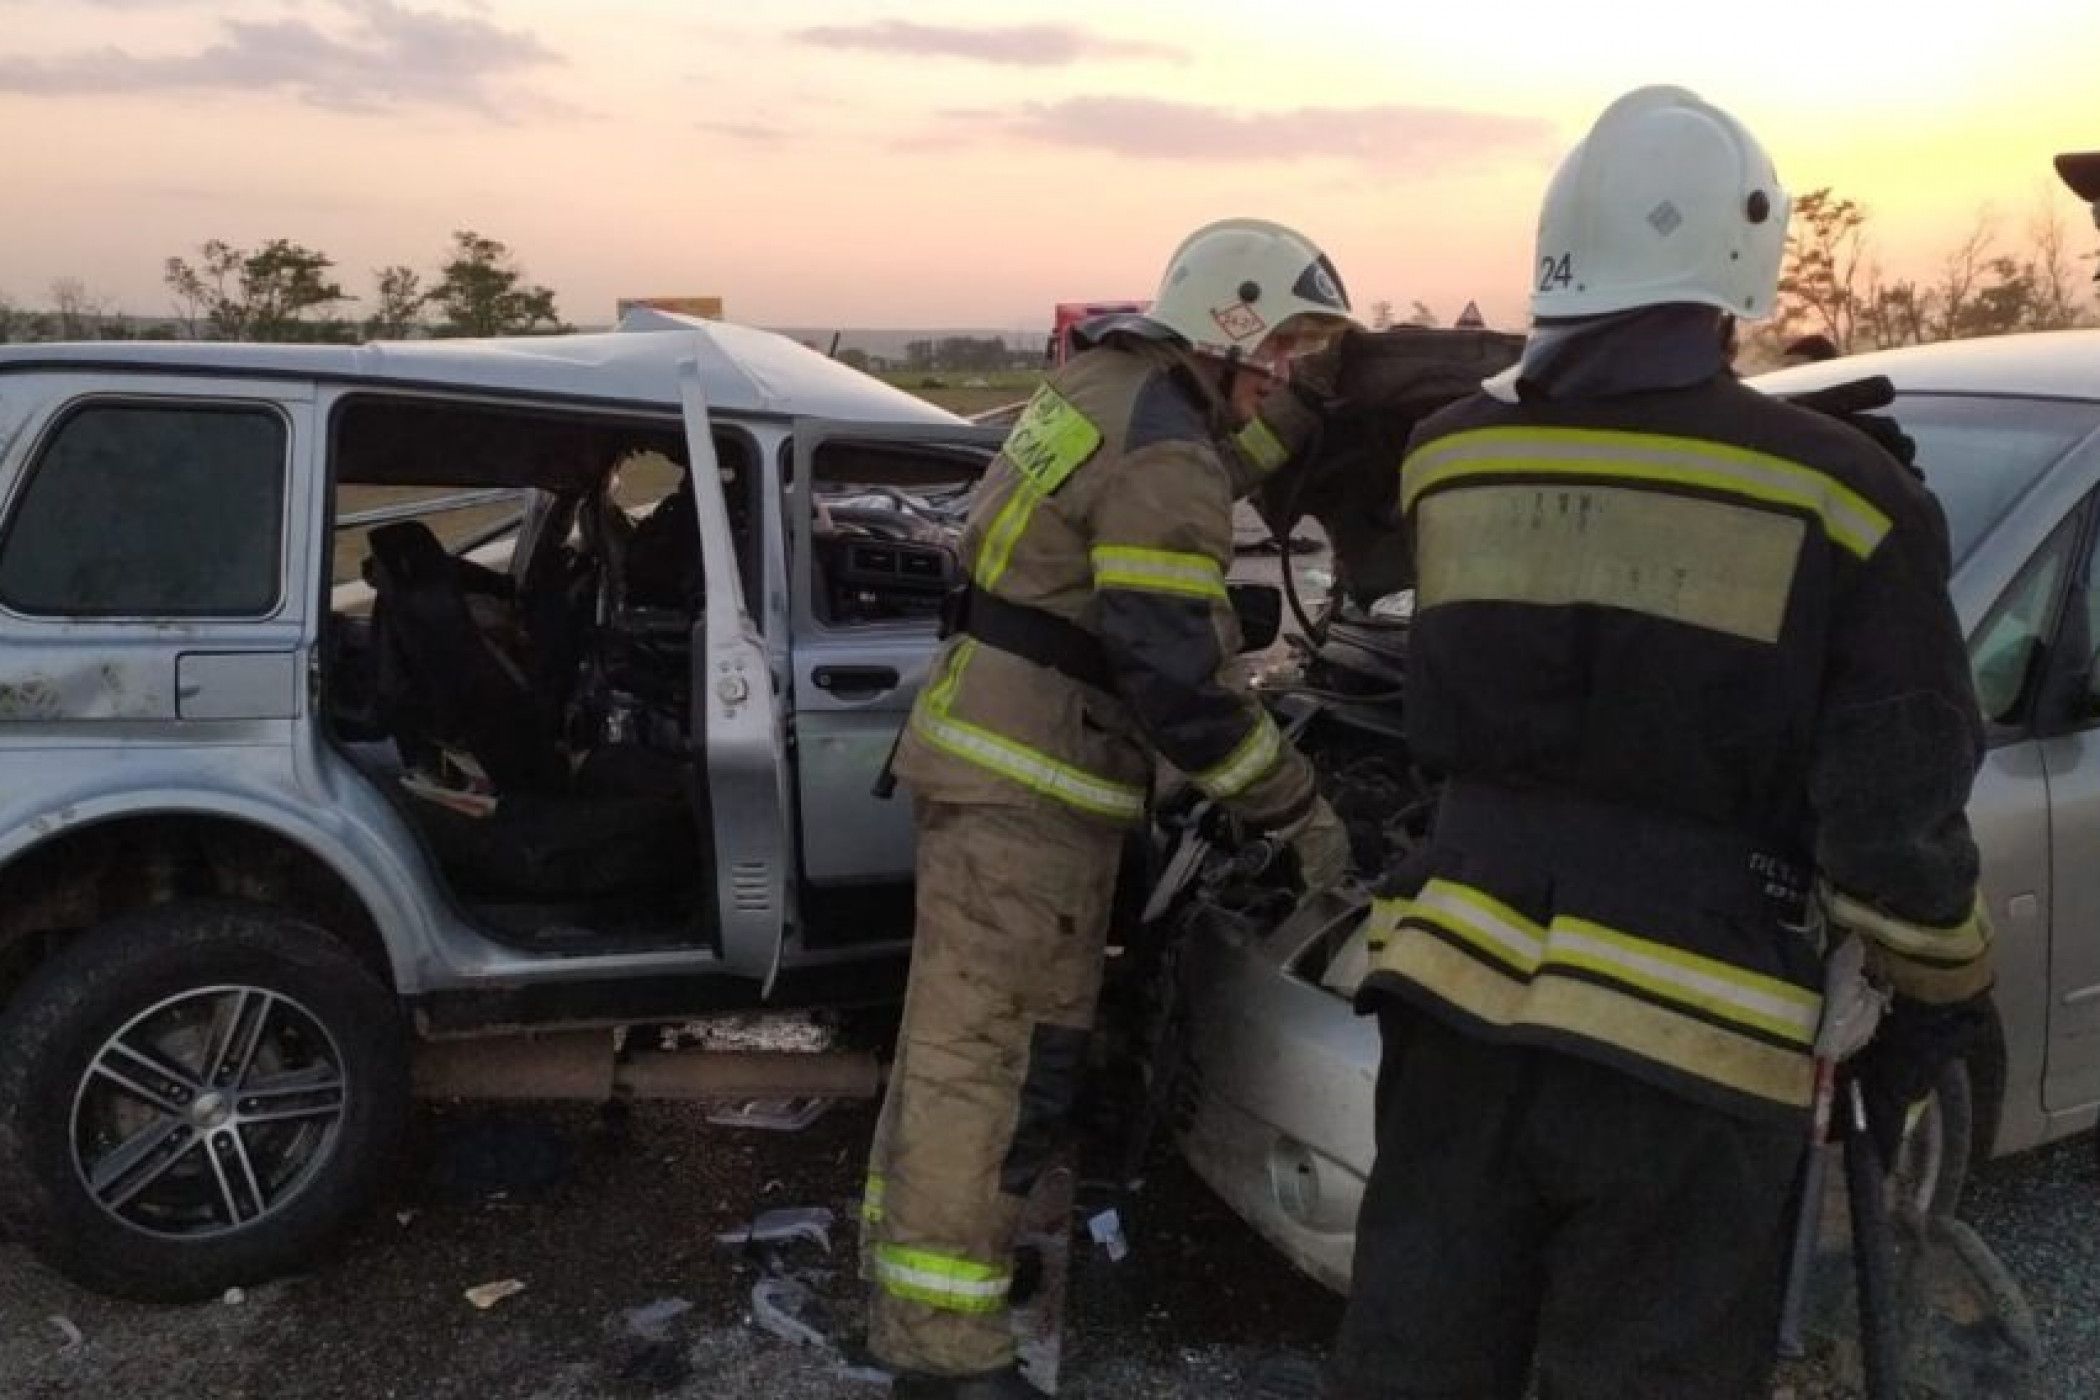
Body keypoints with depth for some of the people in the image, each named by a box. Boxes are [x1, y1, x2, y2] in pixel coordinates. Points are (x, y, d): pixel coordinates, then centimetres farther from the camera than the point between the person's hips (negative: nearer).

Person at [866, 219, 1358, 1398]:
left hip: (989, 749, 10)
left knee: (960, 1028, 19)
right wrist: (1296, 810, -14)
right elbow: (1175, 673, -22)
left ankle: (909, 1248, 34)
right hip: (1027, 780, -10)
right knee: (999, 1051, -5)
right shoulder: (1169, 459, -18)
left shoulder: (1107, 384, 13)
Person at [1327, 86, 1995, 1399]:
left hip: (1460, 996, 4)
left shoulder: (1449, 456, 3)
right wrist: (1950, 987, 9)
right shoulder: (1839, 497, -10)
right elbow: (1895, 817, -9)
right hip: (1689, 1039, -3)